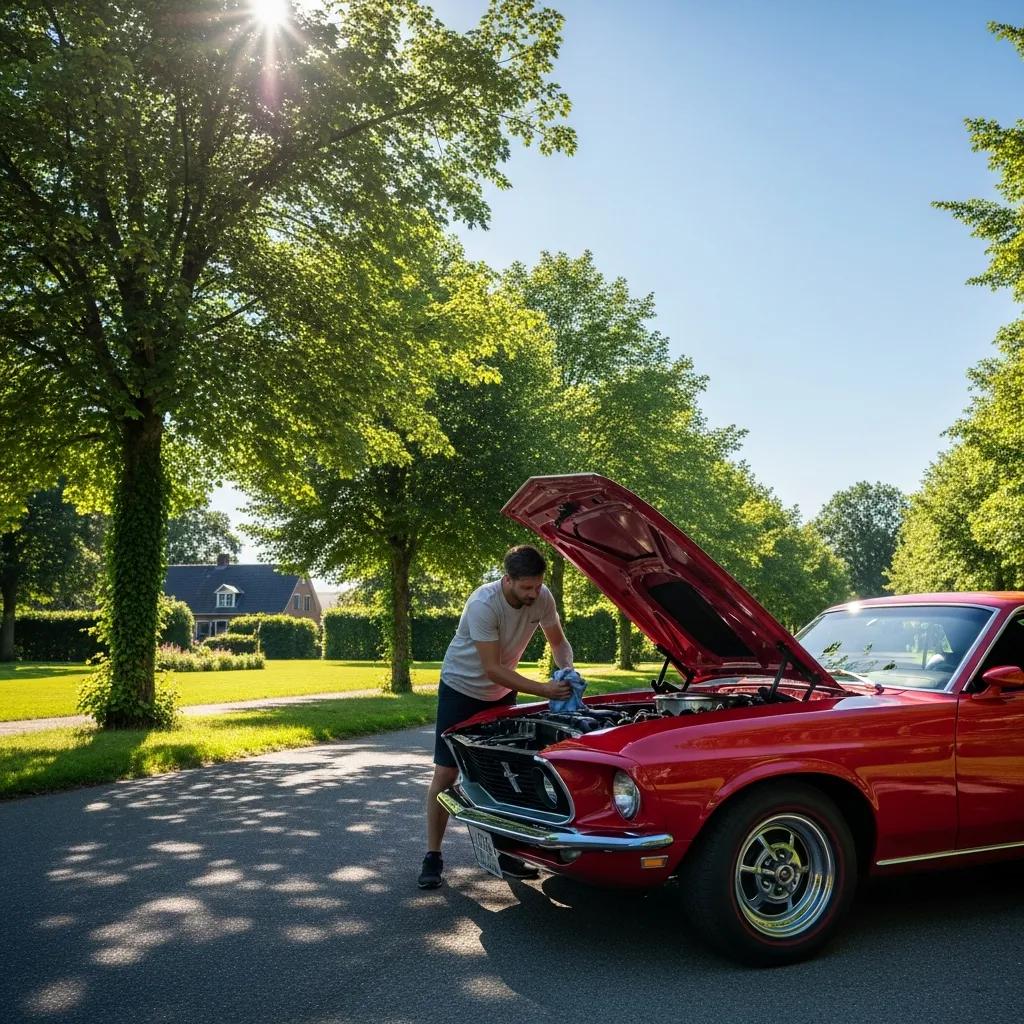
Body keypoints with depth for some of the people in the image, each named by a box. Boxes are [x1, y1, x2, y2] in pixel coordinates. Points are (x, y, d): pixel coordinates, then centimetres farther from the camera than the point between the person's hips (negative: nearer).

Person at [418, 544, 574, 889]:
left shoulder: (542, 598, -16)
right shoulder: (483, 605, -33)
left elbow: (559, 643, 0)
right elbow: (492, 669, -32)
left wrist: (567, 671, -22)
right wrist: (544, 690, -35)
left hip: (502, 694, 5)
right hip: (461, 689, -5)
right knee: (445, 772, -5)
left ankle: (509, 854, 16)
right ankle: (433, 857, 5)